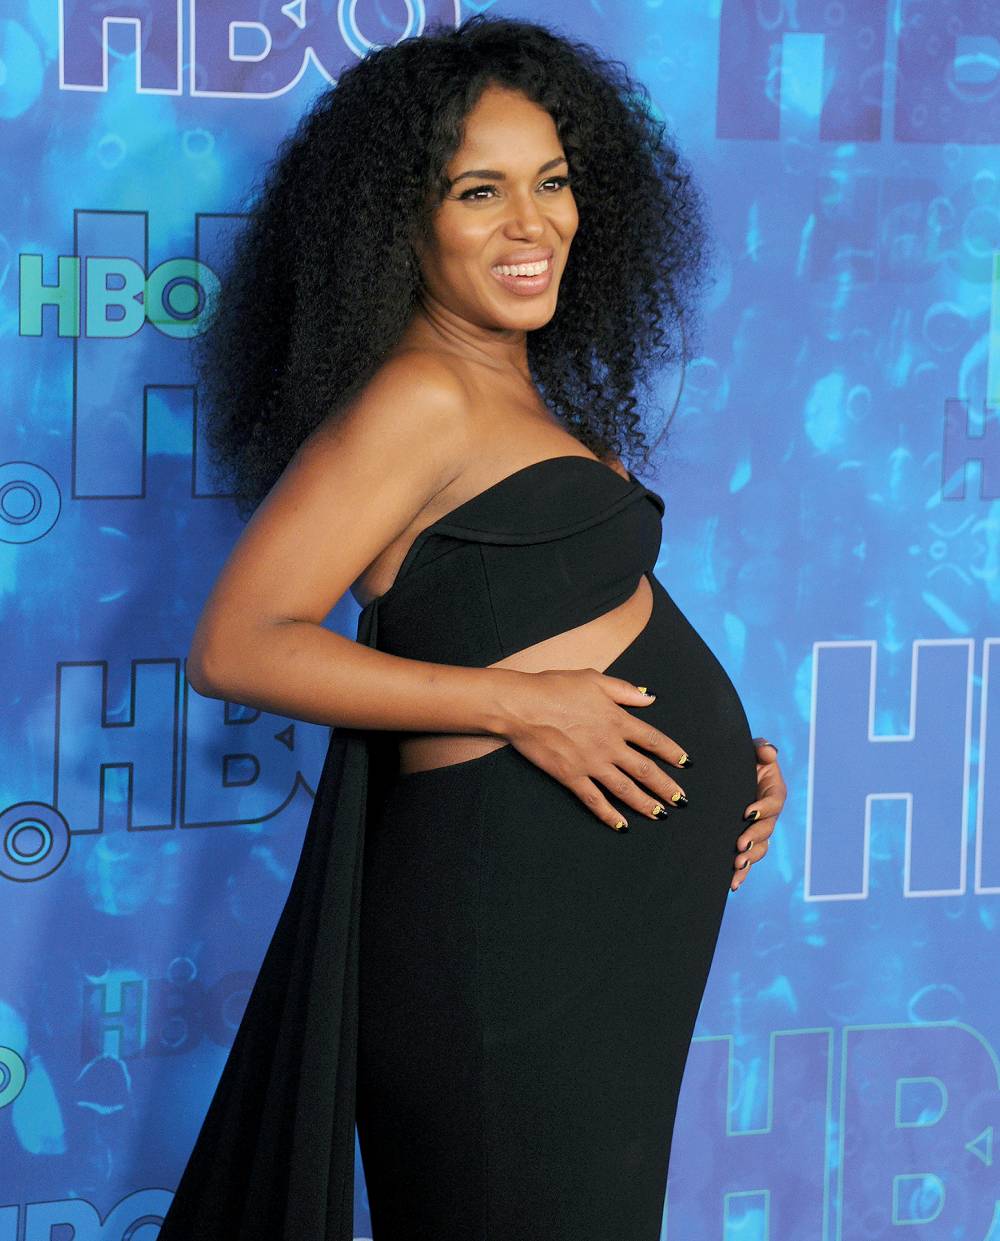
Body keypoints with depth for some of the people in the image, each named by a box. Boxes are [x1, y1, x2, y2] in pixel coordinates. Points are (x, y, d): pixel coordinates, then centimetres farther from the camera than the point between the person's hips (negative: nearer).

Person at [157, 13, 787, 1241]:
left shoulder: (525, 400, 15)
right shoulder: (418, 399, -12)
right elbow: (236, 647, -19)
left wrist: (726, 760, 7)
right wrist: (518, 704, -21)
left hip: (625, 908, 9)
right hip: (514, 896, -9)